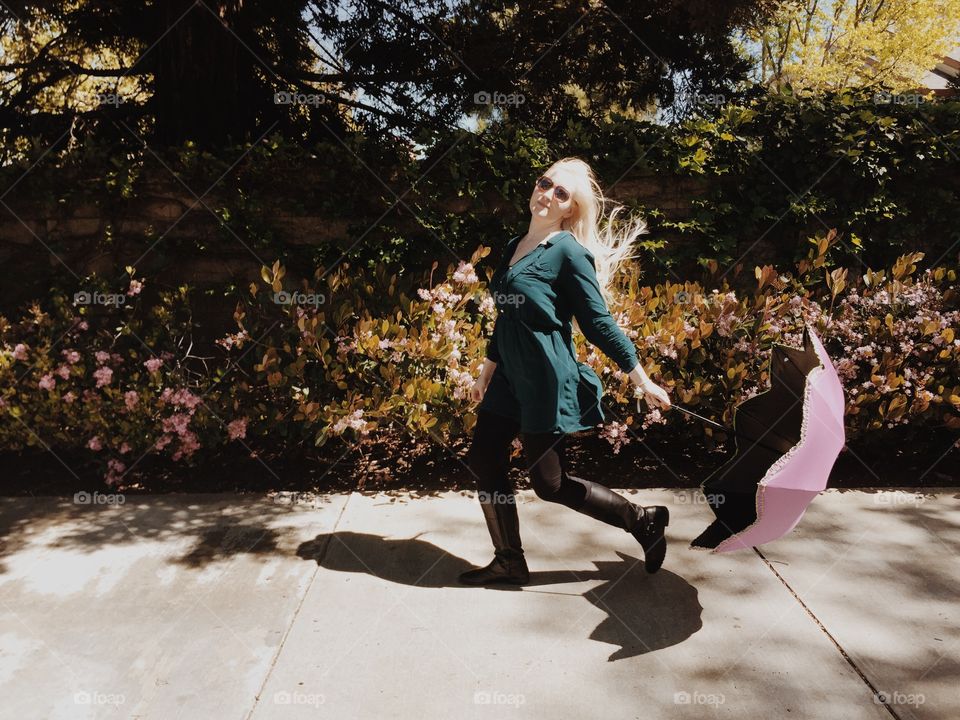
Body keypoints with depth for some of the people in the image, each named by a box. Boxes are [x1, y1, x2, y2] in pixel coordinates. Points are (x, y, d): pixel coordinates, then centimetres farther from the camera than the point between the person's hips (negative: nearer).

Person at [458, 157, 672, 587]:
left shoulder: (569, 252, -11)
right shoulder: (513, 247, 11)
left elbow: (599, 323, -10)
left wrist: (642, 381, -9)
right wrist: (486, 371, 25)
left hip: (547, 384, -8)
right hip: (510, 379, 8)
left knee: (549, 484, 1)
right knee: (483, 461, 7)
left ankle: (644, 521, 19)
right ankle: (509, 562, 23)